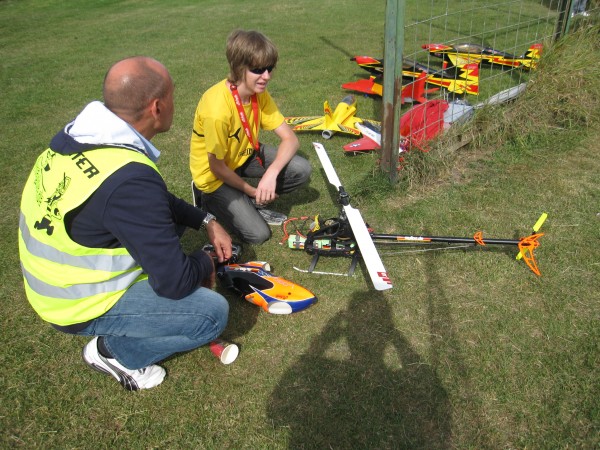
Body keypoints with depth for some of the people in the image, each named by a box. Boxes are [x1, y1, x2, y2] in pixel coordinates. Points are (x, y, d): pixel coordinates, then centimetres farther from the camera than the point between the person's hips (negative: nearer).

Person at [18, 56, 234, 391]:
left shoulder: (82, 134, -7)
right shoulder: (130, 181, -35)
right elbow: (174, 282, -27)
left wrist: (206, 221, 4)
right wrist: (205, 264, -6)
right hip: (79, 304, -8)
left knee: (171, 214, 14)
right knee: (214, 313, -11)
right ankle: (115, 350, 5)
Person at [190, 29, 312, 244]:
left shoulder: (260, 94, -13)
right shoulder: (217, 108, -34)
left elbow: (290, 139, -14)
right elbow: (217, 167, -24)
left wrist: (271, 173, -31)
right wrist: (252, 190, -13)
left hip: (244, 154, 6)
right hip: (215, 174, -6)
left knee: (302, 170, -14)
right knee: (258, 234, -12)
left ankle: (255, 203, 8)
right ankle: (208, 198, 10)